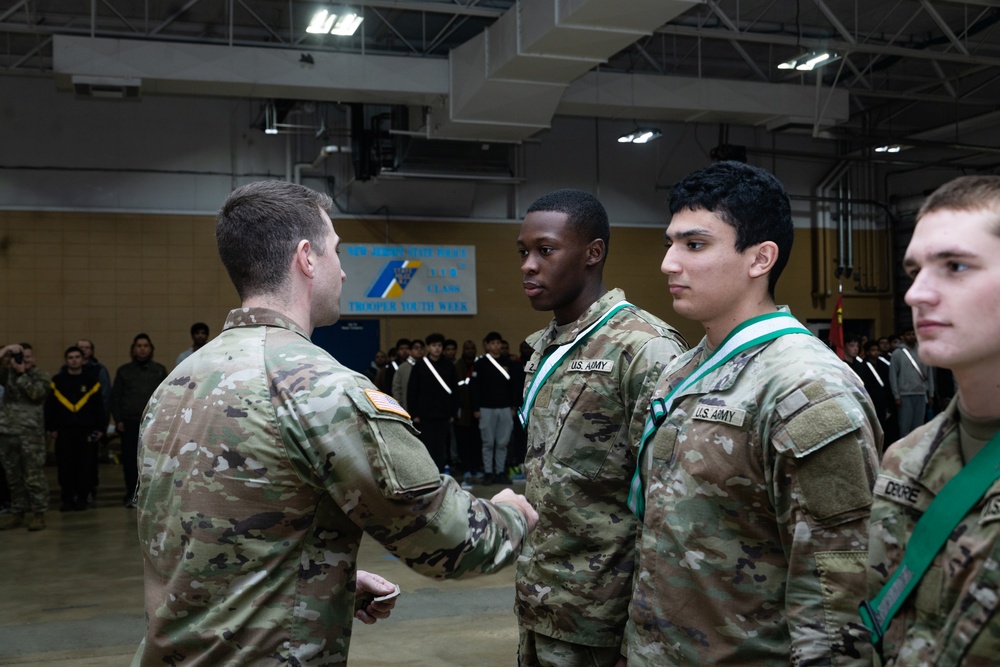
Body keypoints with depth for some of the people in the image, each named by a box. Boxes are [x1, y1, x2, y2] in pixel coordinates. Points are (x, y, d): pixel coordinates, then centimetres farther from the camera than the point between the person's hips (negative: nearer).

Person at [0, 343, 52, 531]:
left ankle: (38, 513, 1)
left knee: (34, 476, -4)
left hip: (31, 432, -4)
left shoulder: (41, 376, 5)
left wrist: (21, 373, -7)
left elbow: (35, 393, -13)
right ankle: (17, 512, 19)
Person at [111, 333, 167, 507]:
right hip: (129, 423, 0)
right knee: (130, 461, 0)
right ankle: (131, 495, 10)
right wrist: (118, 420, 0)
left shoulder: (159, 370, 12)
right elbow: (115, 397, 10)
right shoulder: (124, 371, 12)